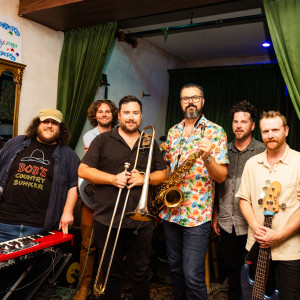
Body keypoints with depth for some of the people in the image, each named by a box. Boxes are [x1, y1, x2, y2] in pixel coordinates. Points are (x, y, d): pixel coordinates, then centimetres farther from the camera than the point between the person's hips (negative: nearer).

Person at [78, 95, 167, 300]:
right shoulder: (103, 140, 4)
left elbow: (163, 174, 11)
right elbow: (83, 170, -2)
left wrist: (144, 178, -9)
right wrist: (114, 178, -14)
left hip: (140, 220, 2)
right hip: (108, 219, -1)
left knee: (141, 274, 11)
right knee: (111, 274, 13)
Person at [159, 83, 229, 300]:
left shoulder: (215, 131, -4)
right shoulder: (173, 132, 12)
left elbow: (222, 176, -9)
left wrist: (207, 158, -28)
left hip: (198, 213, -5)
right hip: (170, 210, 5)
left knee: (193, 275, -4)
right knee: (175, 268, 17)